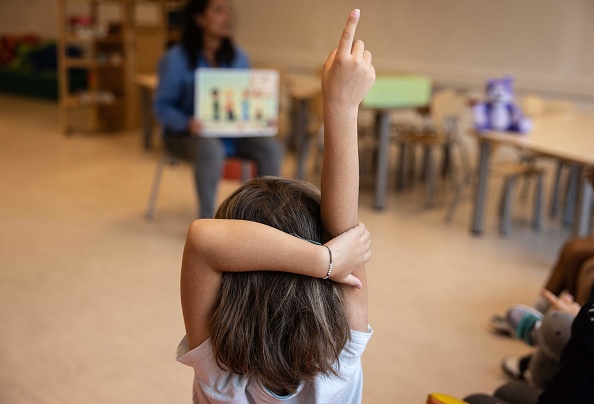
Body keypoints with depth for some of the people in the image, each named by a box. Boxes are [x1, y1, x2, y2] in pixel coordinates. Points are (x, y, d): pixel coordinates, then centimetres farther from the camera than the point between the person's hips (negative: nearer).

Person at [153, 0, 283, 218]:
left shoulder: (237, 56, 6)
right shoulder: (176, 59, -9)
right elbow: (162, 105, -8)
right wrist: (187, 123, -29)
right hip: (185, 133, -4)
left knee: (271, 147, -21)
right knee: (211, 149, -39)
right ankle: (206, 220, -22)